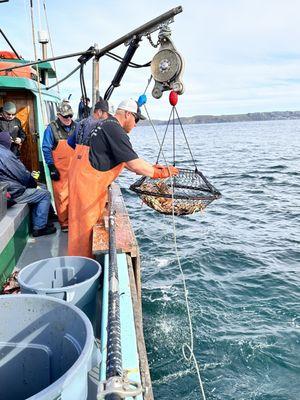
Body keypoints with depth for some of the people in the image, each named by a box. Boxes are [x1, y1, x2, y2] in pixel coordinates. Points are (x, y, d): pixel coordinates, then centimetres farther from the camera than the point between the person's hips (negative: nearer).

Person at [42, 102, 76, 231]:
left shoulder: (75, 126, 7)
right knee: (62, 196, -2)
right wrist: (51, 167, -11)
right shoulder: (52, 128, -7)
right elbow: (46, 149, -7)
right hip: (60, 169, -4)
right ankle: (64, 222, 10)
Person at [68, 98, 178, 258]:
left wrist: (151, 168, 14)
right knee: (85, 227, -1)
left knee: (89, 223, 18)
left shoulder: (106, 124, 14)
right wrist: (161, 173, -9)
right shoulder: (115, 130, -19)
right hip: (87, 183, -11)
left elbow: (125, 160, 18)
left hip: (88, 181, 11)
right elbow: (135, 165, -21)